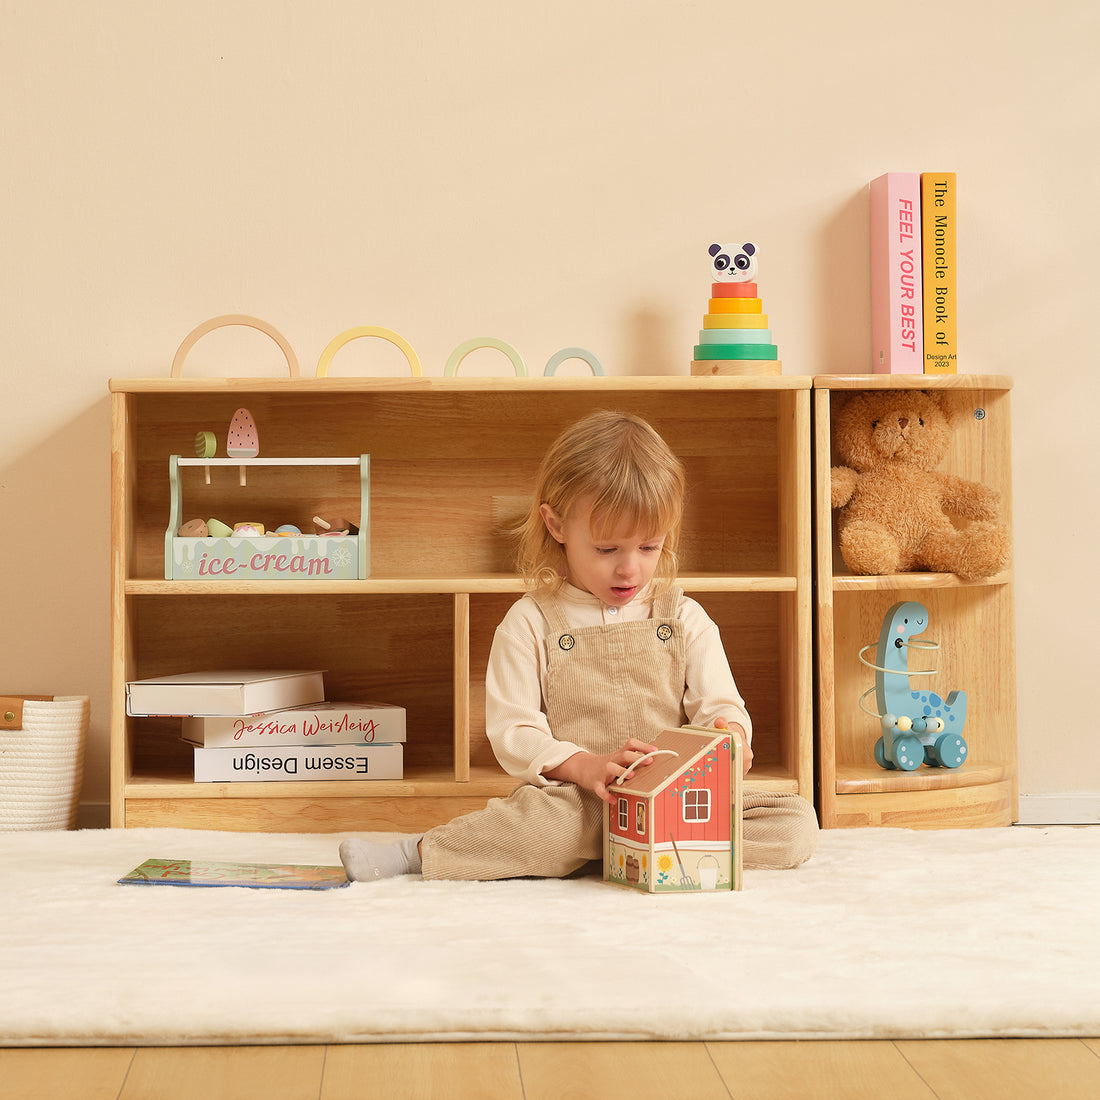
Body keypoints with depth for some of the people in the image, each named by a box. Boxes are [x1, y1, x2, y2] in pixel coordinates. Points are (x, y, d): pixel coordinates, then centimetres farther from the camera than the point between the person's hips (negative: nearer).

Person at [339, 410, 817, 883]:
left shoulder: (685, 618, 9)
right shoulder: (530, 623, 1)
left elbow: (721, 704, 6)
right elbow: (512, 731, -5)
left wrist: (731, 735, -20)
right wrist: (585, 767, -23)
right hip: (575, 801, -4)